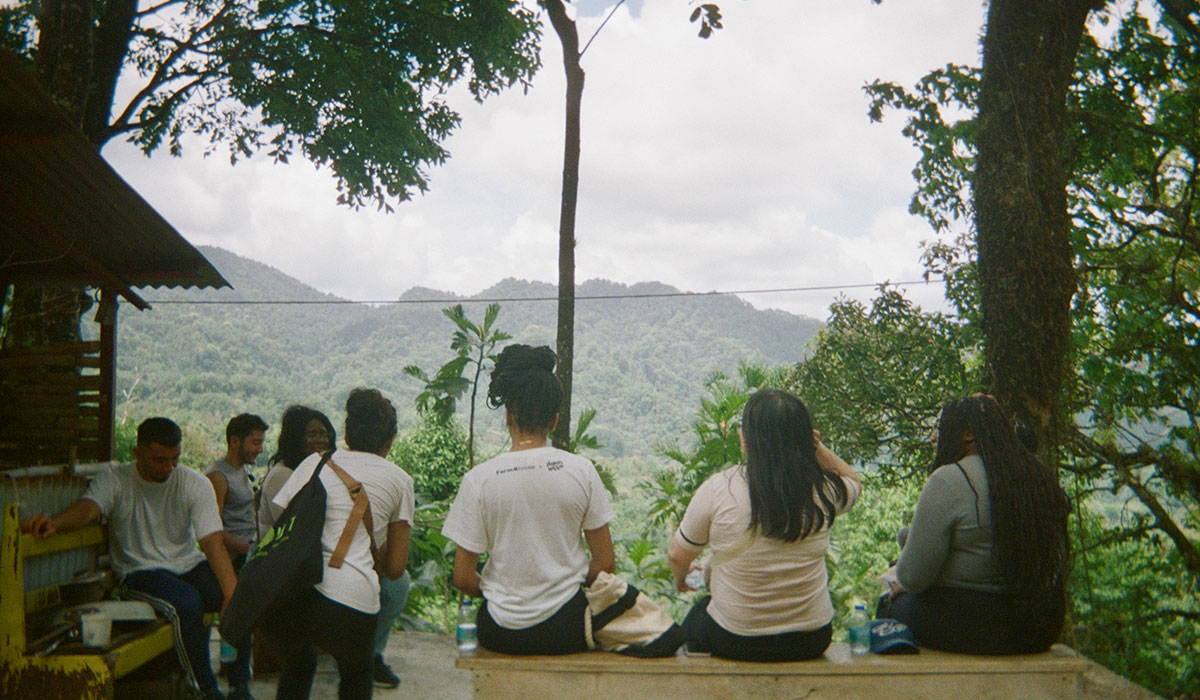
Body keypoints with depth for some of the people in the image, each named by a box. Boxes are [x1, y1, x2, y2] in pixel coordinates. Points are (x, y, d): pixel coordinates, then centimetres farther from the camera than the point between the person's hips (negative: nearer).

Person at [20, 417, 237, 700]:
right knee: (187, 601, -34)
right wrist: (54, 522, -49)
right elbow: (87, 507, -24)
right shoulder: (114, 481, -2)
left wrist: (232, 594, -26)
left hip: (189, 565, 3)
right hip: (140, 570, -3)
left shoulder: (196, 485, -1)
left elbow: (213, 543, -12)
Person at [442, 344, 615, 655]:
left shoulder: (479, 479, -10)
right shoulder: (582, 471, -7)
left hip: (502, 633, 0)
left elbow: (463, 578, -6)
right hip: (567, 631, 0)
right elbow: (605, 564, -2)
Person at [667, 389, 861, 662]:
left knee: (692, 623, 32)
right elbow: (854, 483, 14)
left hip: (734, 642, -2)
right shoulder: (823, 489, -12)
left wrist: (681, 578, 19)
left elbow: (677, 556, -4)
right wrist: (818, 448, -1)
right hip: (812, 641, 3)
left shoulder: (717, 489, -17)